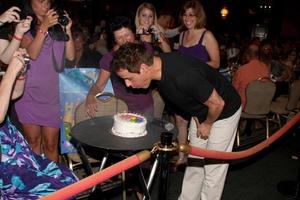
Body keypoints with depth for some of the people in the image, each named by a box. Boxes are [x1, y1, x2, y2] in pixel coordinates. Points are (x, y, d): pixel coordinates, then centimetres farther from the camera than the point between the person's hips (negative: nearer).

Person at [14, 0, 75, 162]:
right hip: (29, 94, -2)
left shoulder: (57, 28, 12)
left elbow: (70, 56, 4)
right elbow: (32, 53, -12)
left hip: (52, 95, 2)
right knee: (33, 142, 6)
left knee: (51, 144, 4)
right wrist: (44, 27, -18)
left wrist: (68, 30, -4)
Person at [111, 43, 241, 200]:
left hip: (224, 111, -7)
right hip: (200, 112, 7)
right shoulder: (159, 64, -15)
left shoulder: (184, 76, -41)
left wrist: (207, 125, -10)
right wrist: (196, 118, 2)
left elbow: (217, 103, -27)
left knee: (213, 166, 2)